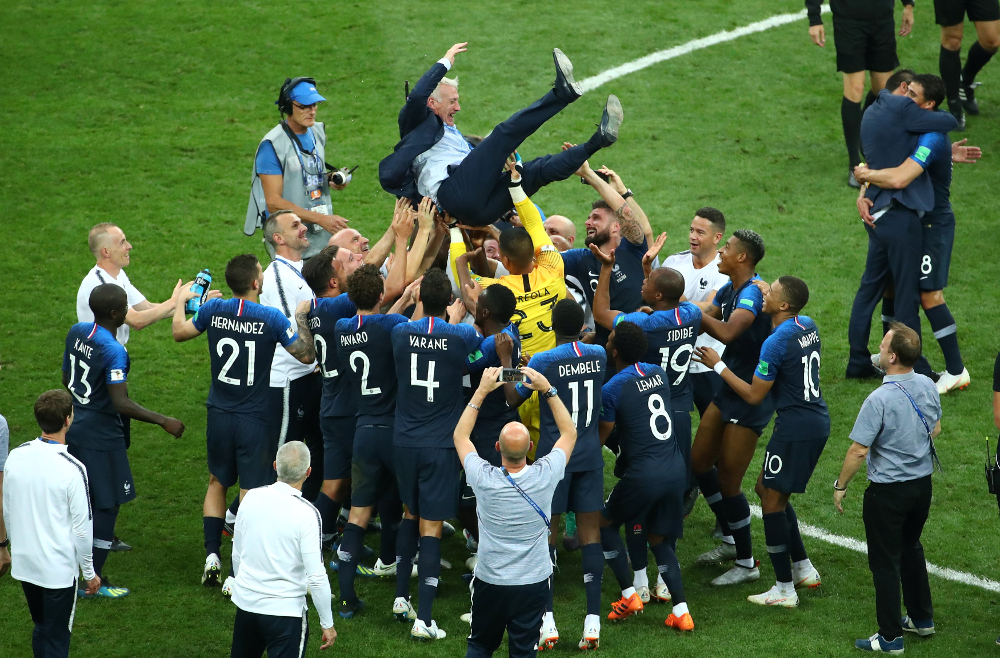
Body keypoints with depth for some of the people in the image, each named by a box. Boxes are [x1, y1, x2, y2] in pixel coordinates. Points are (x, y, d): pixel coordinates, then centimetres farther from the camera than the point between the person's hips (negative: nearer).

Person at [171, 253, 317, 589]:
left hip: (220, 415, 4)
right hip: (255, 420, -4)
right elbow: (306, 355, -9)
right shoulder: (271, 318, -17)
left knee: (217, 483, 22)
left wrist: (180, 302, 29)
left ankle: (212, 556, 13)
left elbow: (180, 332, 11)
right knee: (251, 495, 3)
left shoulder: (213, 310, -7)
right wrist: (301, 316, 4)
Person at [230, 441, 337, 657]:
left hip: (245, 602, 5)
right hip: (286, 610, -5)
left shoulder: (251, 498, -2)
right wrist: (327, 624, -6)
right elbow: (316, 577, -16)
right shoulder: (306, 514, -17)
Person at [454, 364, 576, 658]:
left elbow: (460, 436, 3)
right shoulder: (544, 477, -17)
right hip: (533, 583, 0)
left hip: (489, 584, 0)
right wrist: (548, 390, 0)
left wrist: (481, 391, 2)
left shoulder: (484, 478, -17)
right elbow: (570, 433, 2)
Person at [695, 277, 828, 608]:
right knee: (767, 488, 22)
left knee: (772, 502, 0)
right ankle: (804, 569, 25)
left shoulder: (776, 343, -20)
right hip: (818, 422, 9)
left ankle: (784, 589, 3)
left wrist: (718, 366, -4)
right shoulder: (809, 327, 5)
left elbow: (754, 395, -13)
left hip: (795, 428, -9)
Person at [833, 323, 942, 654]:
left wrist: (840, 486, -9)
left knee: (885, 562, 4)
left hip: (888, 490, -7)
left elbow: (858, 451, -23)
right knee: (911, 549, 26)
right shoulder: (928, 386, -5)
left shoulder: (880, 399, -27)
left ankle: (890, 637, 9)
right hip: (923, 483, 7)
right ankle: (922, 618, 36)